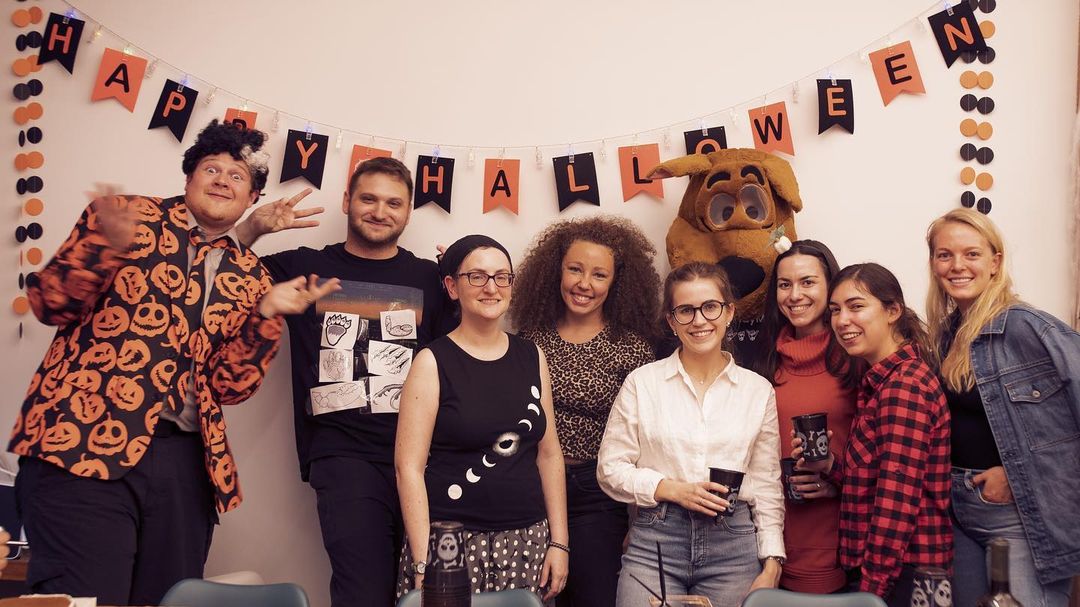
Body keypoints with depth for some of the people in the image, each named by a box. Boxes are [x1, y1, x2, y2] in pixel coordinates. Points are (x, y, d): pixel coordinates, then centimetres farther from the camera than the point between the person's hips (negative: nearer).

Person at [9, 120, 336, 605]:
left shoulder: (249, 278, 16)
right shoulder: (127, 216, 7)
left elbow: (230, 385, 8)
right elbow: (50, 304, 0)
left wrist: (269, 314, -5)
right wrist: (106, 245, -16)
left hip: (184, 461, 4)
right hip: (84, 441, -4)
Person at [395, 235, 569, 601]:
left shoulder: (532, 357, 8)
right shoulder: (433, 362, -5)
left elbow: (549, 452, 11)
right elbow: (408, 466, -9)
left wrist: (559, 542, 5)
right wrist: (422, 564, -14)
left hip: (526, 539, 4)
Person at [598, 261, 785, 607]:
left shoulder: (759, 391, 7)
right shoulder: (641, 382, 3)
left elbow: (767, 487, 8)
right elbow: (610, 468, 3)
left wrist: (772, 565, 2)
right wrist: (672, 489, -10)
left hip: (733, 546, 1)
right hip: (654, 541, -1)